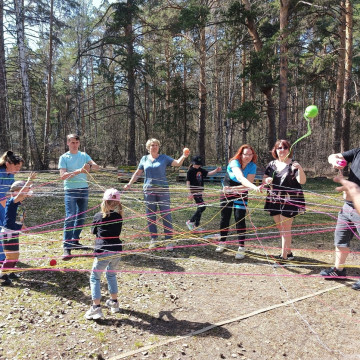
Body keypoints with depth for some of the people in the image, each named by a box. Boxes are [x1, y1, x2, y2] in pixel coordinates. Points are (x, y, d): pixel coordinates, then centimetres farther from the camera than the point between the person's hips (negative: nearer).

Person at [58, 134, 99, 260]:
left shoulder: (84, 155, 10)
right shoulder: (64, 157, 0)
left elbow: (97, 166, -3)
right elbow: (63, 176, -11)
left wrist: (90, 166, -25)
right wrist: (78, 171, -24)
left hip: (84, 190, 4)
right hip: (71, 191, -4)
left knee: (81, 217, 10)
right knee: (70, 217, -12)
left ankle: (75, 241, 24)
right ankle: (67, 247, -11)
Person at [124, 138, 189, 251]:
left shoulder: (164, 158, 5)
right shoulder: (144, 159, 10)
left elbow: (177, 163, -5)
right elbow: (137, 173, 15)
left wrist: (183, 156, -23)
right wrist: (129, 184, 7)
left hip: (163, 190, -2)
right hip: (149, 190, 2)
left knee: (166, 215, -4)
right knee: (150, 215, 7)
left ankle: (169, 240, 2)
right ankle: (153, 239, 18)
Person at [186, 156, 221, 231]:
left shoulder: (200, 170, 11)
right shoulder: (190, 171, -10)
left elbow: (208, 173, 5)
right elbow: (188, 182, -12)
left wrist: (216, 170, -12)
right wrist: (190, 192, -18)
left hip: (200, 191, 8)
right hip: (194, 192, -8)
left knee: (200, 208, 10)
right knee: (202, 207, -14)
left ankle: (196, 225, 20)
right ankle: (190, 222, -6)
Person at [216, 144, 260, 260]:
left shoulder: (252, 166, -15)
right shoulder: (234, 163, -26)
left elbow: (248, 184, -22)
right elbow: (240, 178, -44)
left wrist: (233, 188, -31)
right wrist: (254, 187, -58)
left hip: (241, 194, 1)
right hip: (227, 193, 0)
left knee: (240, 219, -8)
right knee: (224, 217, 9)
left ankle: (241, 247, -1)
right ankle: (222, 242, 27)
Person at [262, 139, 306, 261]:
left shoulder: (293, 165, -5)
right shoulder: (271, 164, 9)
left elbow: (302, 181, -15)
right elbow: (264, 180, 9)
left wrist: (300, 169, -33)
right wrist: (267, 180, -14)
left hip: (289, 201, -5)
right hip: (274, 200, 5)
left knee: (285, 228, -2)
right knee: (280, 228, 14)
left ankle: (284, 256, 6)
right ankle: (289, 252, 30)